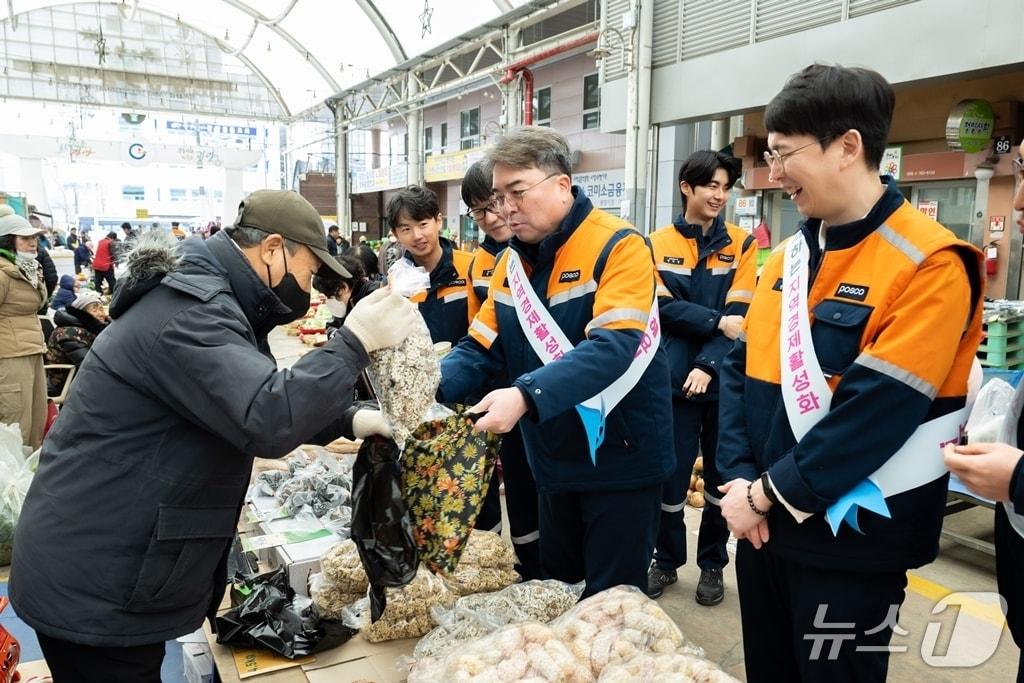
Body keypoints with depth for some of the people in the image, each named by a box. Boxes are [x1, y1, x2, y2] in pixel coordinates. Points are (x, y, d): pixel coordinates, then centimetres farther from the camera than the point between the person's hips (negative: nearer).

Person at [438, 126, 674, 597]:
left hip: (621, 458, -6)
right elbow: (481, 349, 1)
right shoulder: (511, 261, 4)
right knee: (553, 589, 22)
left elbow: (611, 348, -30)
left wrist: (525, 396, -41)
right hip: (554, 460, 7)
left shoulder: (617, 247, -17)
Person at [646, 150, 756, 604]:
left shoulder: (741, 244, 4)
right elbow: (665, 307, -6)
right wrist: (716, 321, -19)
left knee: (722, 474, 10)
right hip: (675, 378, -1)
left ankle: (712, 564, 27)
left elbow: (739, 315, -4)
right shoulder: (658, 244, 3)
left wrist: (708, 365, -16)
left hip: (725, 380, 1)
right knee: (671, 473, 4)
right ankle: (667, 560, 24)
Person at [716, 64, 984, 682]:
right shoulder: (789, 255, 6)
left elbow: (879, 411, -22)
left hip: (850, 542, -6)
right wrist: (741, 478, -7)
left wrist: (771, 493, -16)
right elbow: (742, 369, 5)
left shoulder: (930, 264, -16)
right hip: (765, 521, 7)